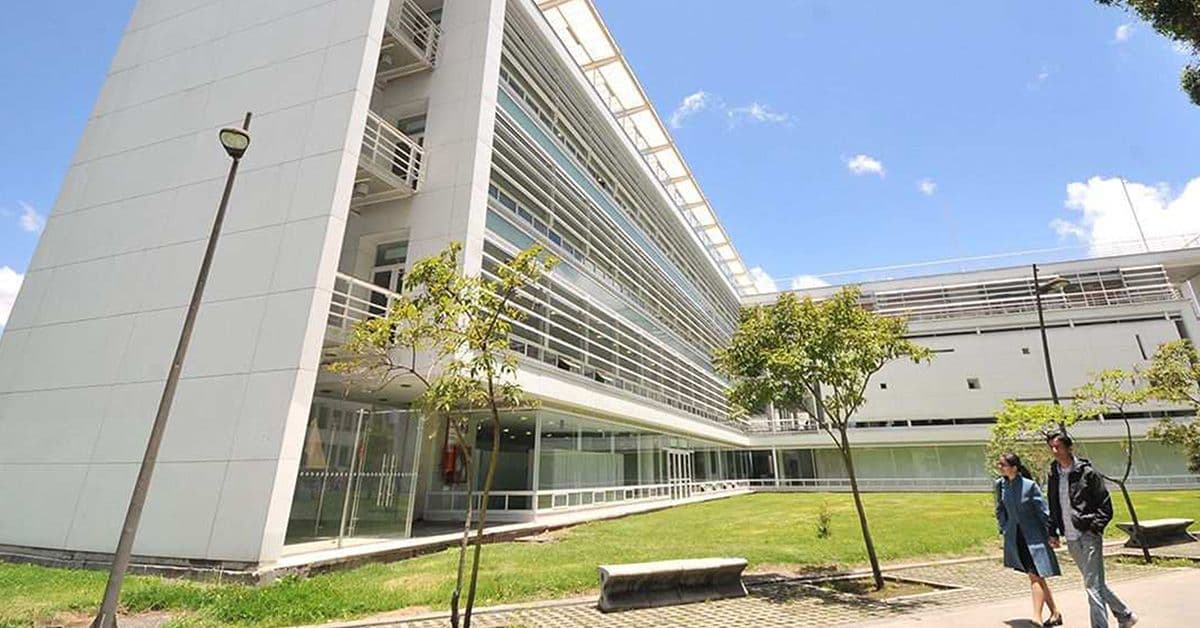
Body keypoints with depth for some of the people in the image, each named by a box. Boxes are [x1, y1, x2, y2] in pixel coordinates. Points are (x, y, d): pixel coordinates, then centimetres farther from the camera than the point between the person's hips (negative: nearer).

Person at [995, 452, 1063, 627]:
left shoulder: (1029, 485, -15)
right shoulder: (1000, 484, -1)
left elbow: (1043, 511, -9)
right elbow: (1000, 510, 12)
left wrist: (1051, 534, -6)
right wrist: (1004, 529, 8)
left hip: (1033, 535, -5)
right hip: (1015, 537, 5)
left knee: (1035, 576, -9)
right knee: (1036, 577, 14)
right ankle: (1055, 613, 29)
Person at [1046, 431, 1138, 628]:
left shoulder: (1087, 472, -8)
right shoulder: (1054, 476, 8)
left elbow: (1106, 506, -6)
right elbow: (1053, 508, 16)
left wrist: (1095, 527, -16)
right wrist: (1053, 532, 10)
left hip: (1088, 536, -6)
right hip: (1071, 540, 6)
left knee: (1093, 585, -6)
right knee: (1097, 583, 17)